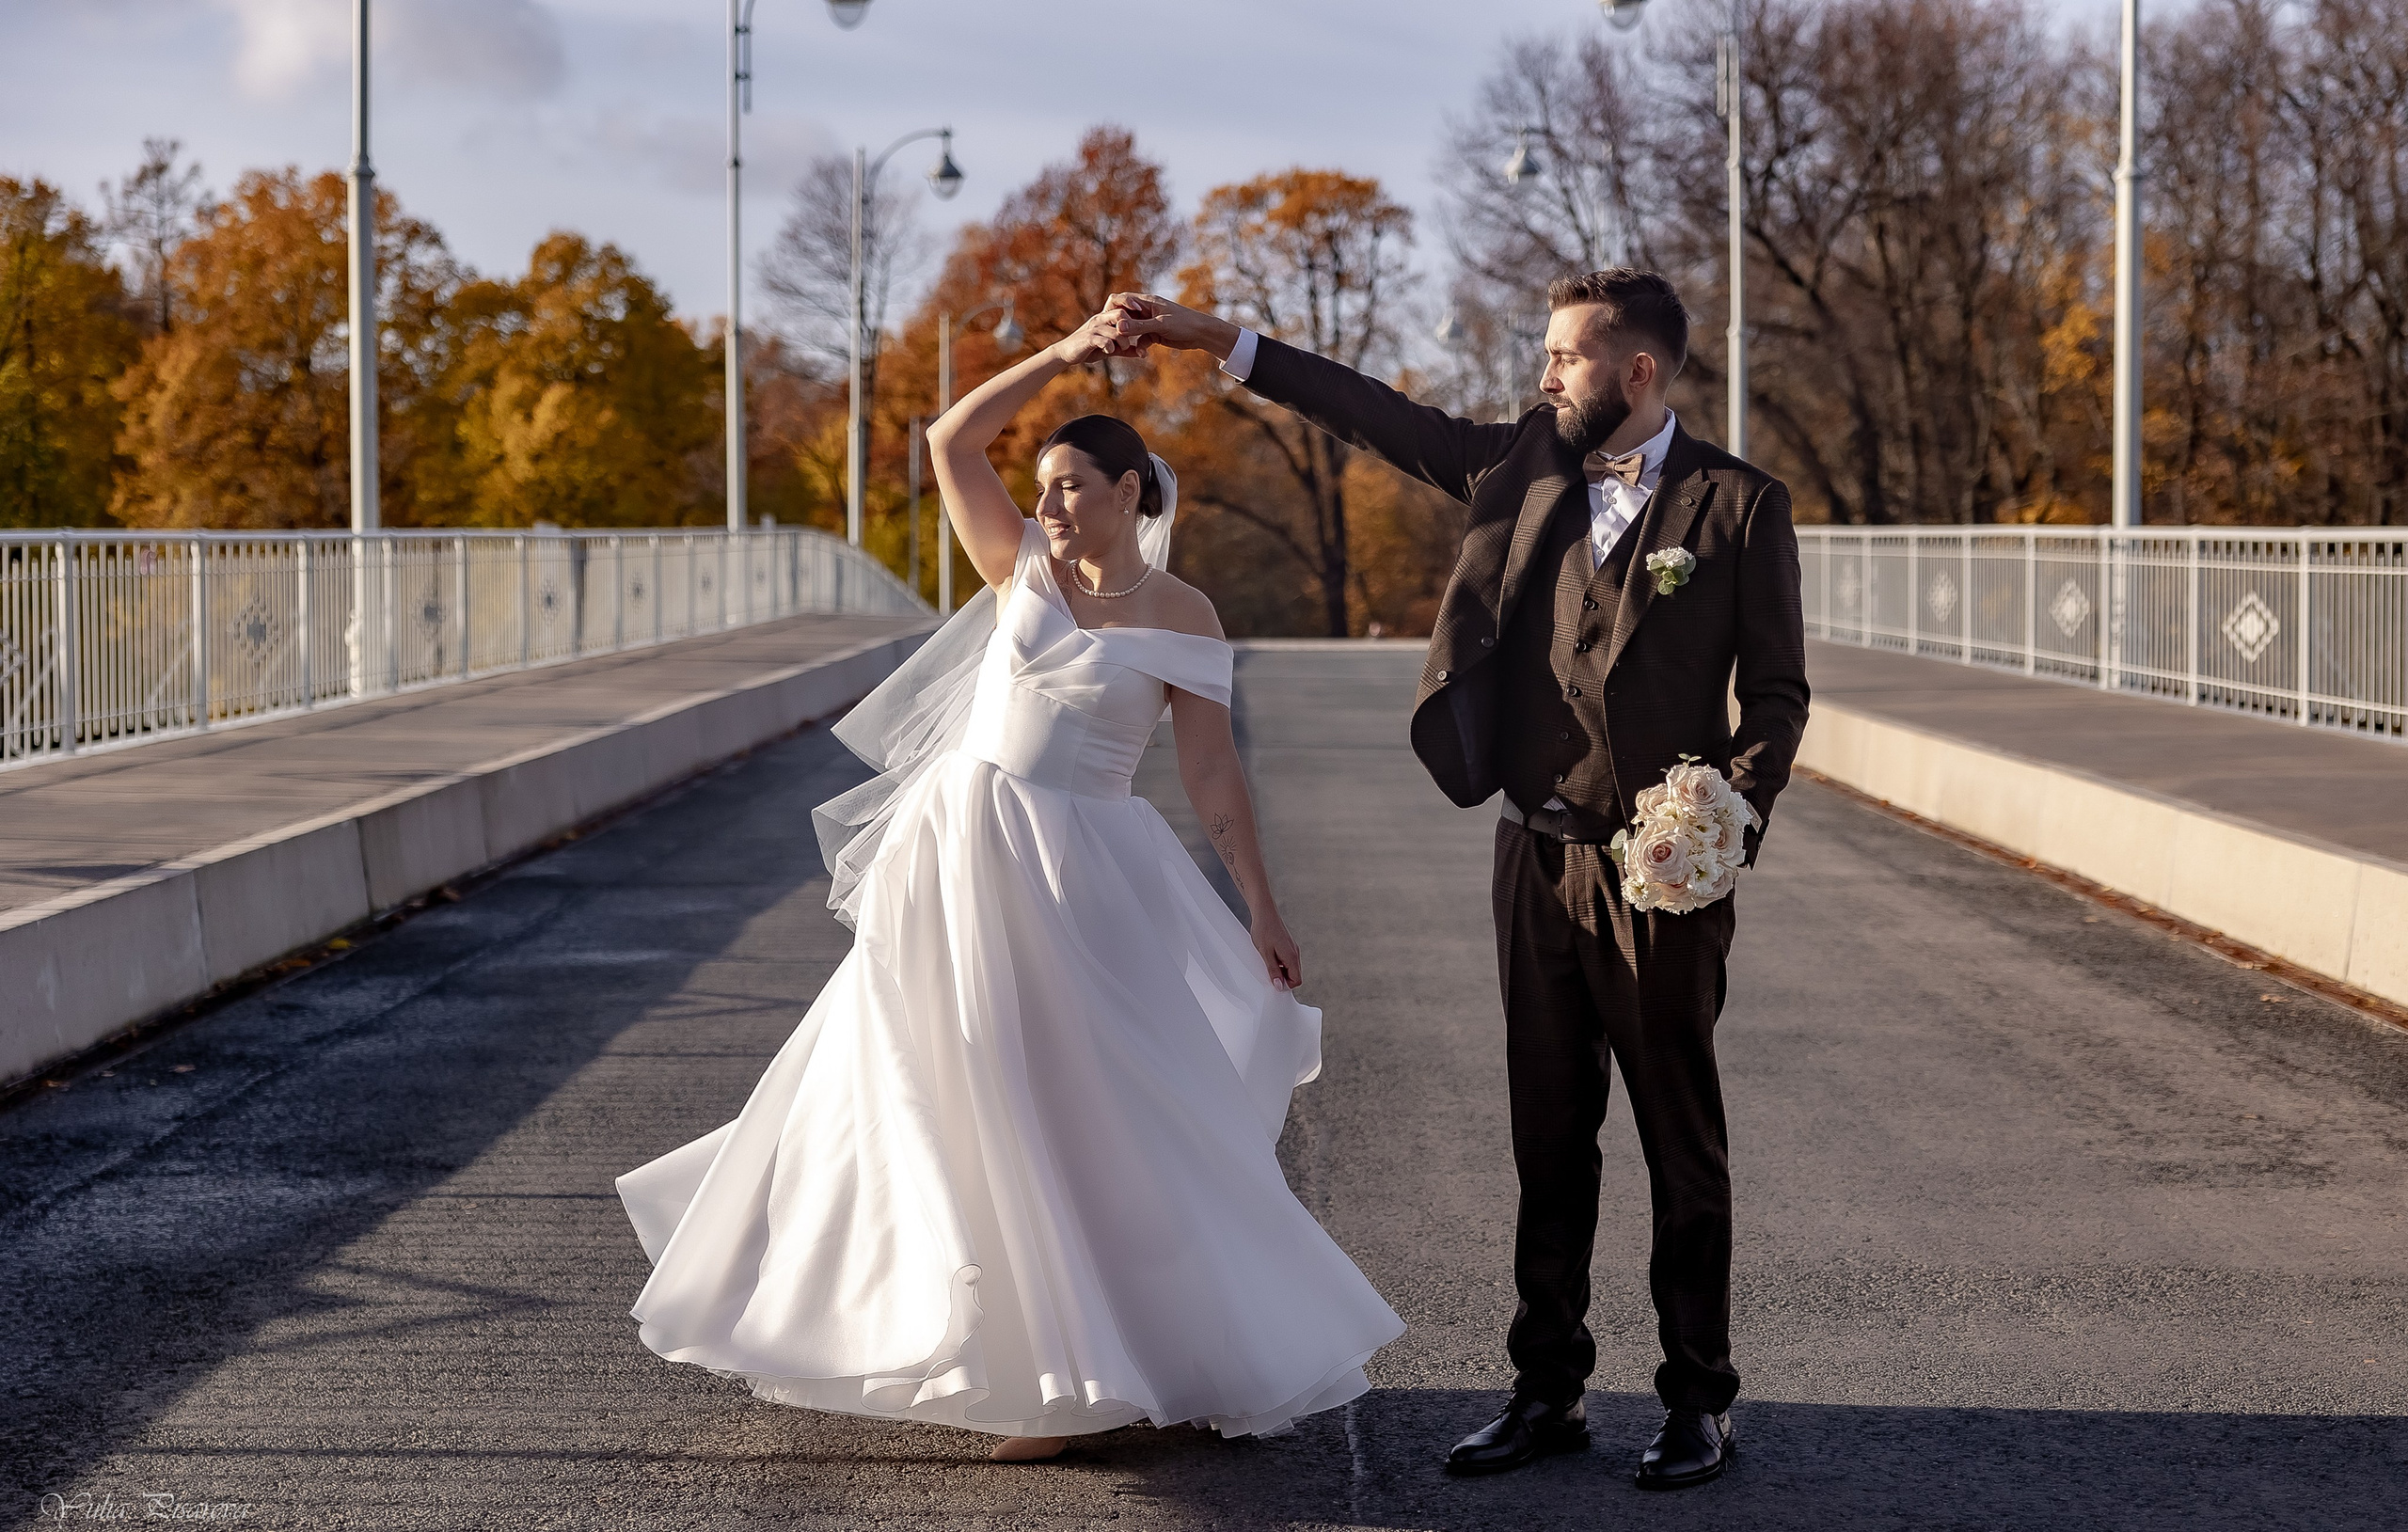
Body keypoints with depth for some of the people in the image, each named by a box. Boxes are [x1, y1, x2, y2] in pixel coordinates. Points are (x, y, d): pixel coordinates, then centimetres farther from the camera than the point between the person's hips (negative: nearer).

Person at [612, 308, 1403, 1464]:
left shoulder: (1180, 617, -2)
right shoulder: (1024, 565, 6)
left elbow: (1211, 772, -3)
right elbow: (950, 443, 0)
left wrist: (1261, 910, -7)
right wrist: (1062, 356, -5)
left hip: (1077, 879, -3)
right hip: (958, 853, 4)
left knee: (1075, 1112, -2)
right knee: (927, 1094, 8)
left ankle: (1078, 1373, 8)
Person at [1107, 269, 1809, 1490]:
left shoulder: (1739, 507, -5)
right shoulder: (1526, 464, 8)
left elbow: (1776, 693, -3)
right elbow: (1381, 417, 12)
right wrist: (1213, 340, 9)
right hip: (1537, 852, 5)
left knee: (1683, 1145, 4)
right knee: (1548, 1137, 11)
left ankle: (1699, 1402, 13)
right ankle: (1547, 1391, 19)